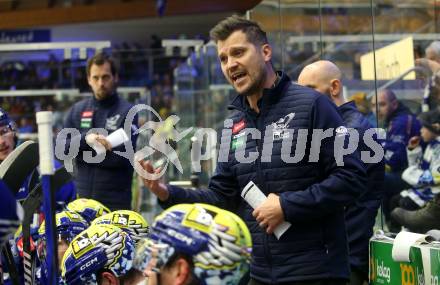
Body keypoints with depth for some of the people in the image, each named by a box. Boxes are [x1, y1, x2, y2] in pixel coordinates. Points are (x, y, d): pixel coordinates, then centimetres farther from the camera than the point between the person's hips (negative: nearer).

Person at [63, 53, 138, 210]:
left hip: (116, 200, -3)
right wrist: (85, 138, -13)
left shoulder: (127, 111, 0)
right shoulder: (77, 110, 13)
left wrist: (82, 153, -7)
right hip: (83, 196, 3)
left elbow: (123, 157, -11)